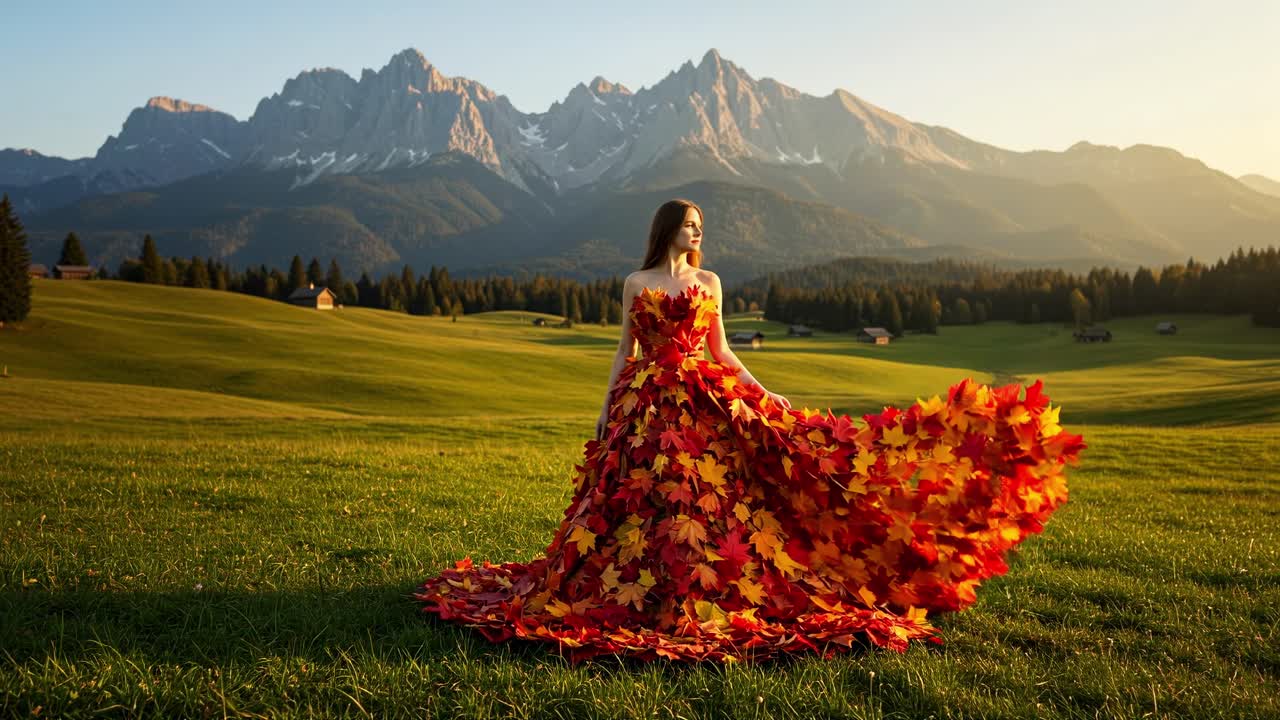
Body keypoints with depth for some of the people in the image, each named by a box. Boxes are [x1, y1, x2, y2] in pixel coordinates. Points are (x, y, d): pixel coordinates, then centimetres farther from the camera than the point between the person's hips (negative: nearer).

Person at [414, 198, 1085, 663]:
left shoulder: (709, 282, 10)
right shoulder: (636, 283, 6)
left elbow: (720, 350, 10)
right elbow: (625, 348, 8)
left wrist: (765, 393, 3)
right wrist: (606, 406, 4)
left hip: (702, 401, 1)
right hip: (645, 403, -1)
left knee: (702, 495, -2)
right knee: (641, 495, -1)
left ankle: (703, 594, 9)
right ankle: (645, 592, 11)